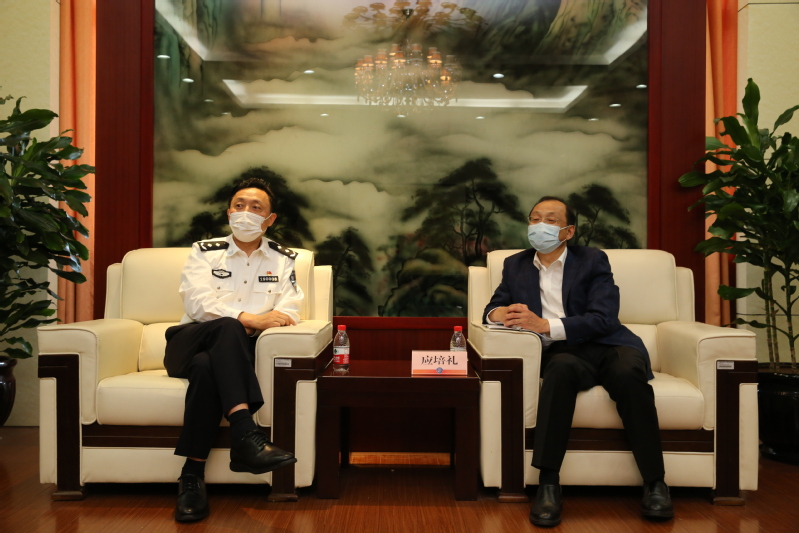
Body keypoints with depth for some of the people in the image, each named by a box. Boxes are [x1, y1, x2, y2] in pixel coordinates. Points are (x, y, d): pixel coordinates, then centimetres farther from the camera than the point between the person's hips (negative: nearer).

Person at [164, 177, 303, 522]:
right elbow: (197, 302, -9)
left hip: (235, 351, 1)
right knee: (228, 327, -36)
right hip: (190, 344, 0)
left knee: (207, 367, -36)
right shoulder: (205, 252, 11)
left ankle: (192, 475, -33)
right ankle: (246, 435, -48)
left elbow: (288, 313, 0)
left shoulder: (283, 260, 14)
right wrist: (248, 319, -24)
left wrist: (270, 320, -24)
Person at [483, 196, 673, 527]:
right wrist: (500, 313, -11)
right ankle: (547, 483, -33)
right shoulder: (515, 265, 15)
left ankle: (655, 483, -21)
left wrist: (545, 324, -21)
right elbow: (492, 308, 16)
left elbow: (603, 319, -9)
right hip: (561, 353, 1)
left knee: (629, 374, -35)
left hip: (606, 346, 0)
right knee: (562, 368, -36)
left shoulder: (592, 260, 4)